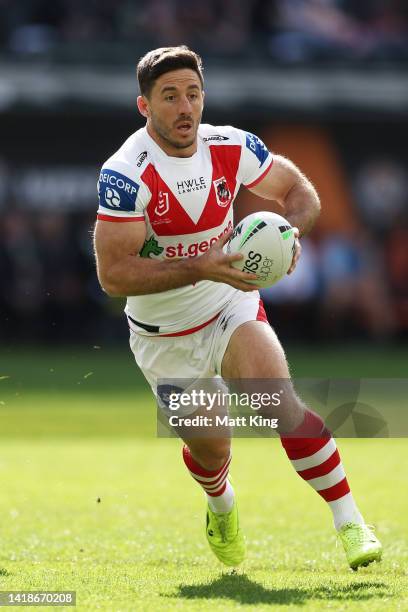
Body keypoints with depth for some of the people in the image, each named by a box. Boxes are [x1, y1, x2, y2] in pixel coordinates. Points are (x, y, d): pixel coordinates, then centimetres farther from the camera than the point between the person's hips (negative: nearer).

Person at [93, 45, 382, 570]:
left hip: (231, 306, 2)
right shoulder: (125, 175, -25)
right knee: (209, 449, 9)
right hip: (165, 338, -2)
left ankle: (349, 522, -18)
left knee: (282, 403, -23)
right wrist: (199, 268, -38)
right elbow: (112, 274, -28)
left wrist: (291, 231, -19)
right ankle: (221, 506, 46)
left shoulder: (231, 147, -12)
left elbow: (298, 189, 5)